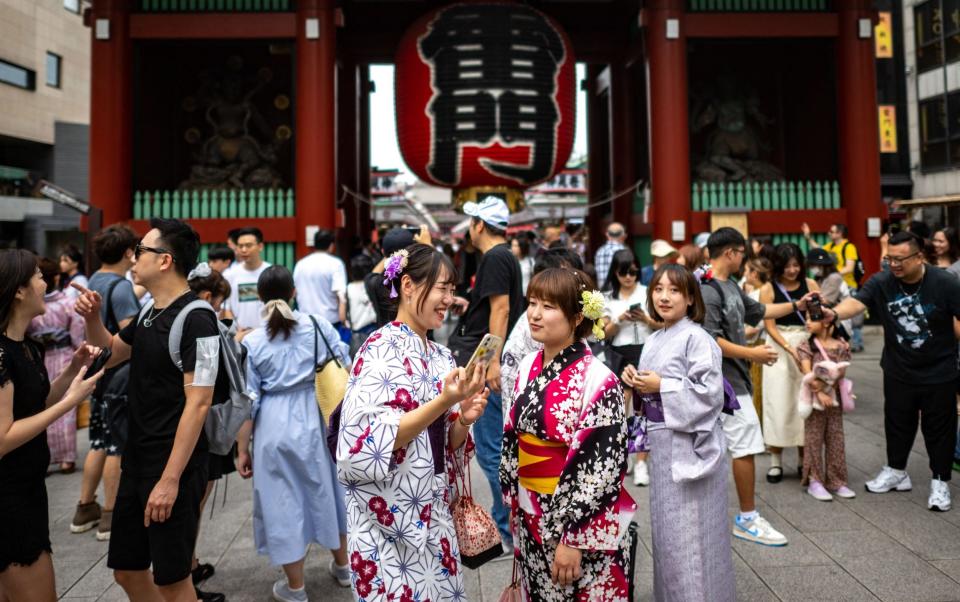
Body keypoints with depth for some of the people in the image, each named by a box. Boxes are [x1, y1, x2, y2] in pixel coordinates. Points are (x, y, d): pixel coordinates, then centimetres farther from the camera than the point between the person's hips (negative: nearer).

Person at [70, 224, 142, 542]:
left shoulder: (95, 280, 9)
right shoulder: (121, 286, -18)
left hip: (99, 372, 9)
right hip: (119, 376, -9)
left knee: (99, 442, 17)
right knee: (117, 445, 1)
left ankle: (85, 509, 26)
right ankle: (110, 515, 10)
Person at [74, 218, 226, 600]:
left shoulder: (196, 320, -18)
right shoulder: (149, 313, 8)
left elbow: (198, 404, -22)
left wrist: (170, 479, -23)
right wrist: (92, 318, 5)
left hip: (175, 467, -8)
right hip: (137, 460, 9)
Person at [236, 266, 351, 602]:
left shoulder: (252, 343, -6)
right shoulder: (318, 324, -5)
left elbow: (248, 402, -4)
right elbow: (344, 371, -1)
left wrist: (242, 449, 4)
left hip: (276, 427, -2)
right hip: (318, 419, 2)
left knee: (284, 501, 10)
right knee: (327, 488, 20)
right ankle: (342, 565, 38)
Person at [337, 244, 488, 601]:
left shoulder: (441, 356, 7)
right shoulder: (381, 349, -15)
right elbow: (370, 443, -23)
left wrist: (464, 419, -9)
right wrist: (444, 402, -26)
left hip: (433, 515, 7)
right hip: (389, 519, -7)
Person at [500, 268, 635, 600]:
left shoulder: (598, 381, -19)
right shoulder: (528, 367, 0)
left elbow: (604, 469, -19)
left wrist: (573, 539, -17)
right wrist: (512, 503, 10)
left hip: (583, 528, -6)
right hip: (531, 521, 6)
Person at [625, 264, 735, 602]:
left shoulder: (697, 338, -12)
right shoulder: (654, 340, 12)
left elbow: (710, 393, -19)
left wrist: (661, 386, -18)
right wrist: (637, 382, -1)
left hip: (691, 442, -8)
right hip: (661, 441, 8)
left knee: (689, 531, 1)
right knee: (666, 527, 17)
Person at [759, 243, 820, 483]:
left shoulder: (810, 285, 3)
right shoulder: (768, 289, -3)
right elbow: (769, 326, -6)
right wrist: (790, 348, -16)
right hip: (779, 348, -2)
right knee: (779, 403, 1)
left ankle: (804, 459, 21)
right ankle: (775, 461, 12)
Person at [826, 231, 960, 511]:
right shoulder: (881, 283, -13)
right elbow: (856, 302, -28)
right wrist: (834, 313, -50)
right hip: (898, 372, 2)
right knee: (897, 424, 17)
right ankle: (896, 472, 37)